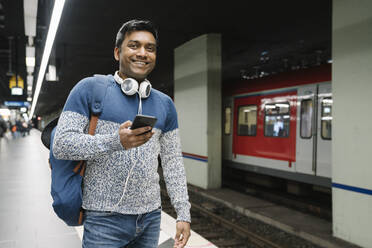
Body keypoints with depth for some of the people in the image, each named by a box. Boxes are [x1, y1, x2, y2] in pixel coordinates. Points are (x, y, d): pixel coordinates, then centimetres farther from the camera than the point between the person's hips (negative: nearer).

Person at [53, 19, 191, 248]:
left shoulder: (165, 104, 9)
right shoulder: (90, 88, -4)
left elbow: (173, 162, 9)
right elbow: (61, 145, -10)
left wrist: (183, 213, 4)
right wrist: (115, 141, -24)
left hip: (151, 217, 5)